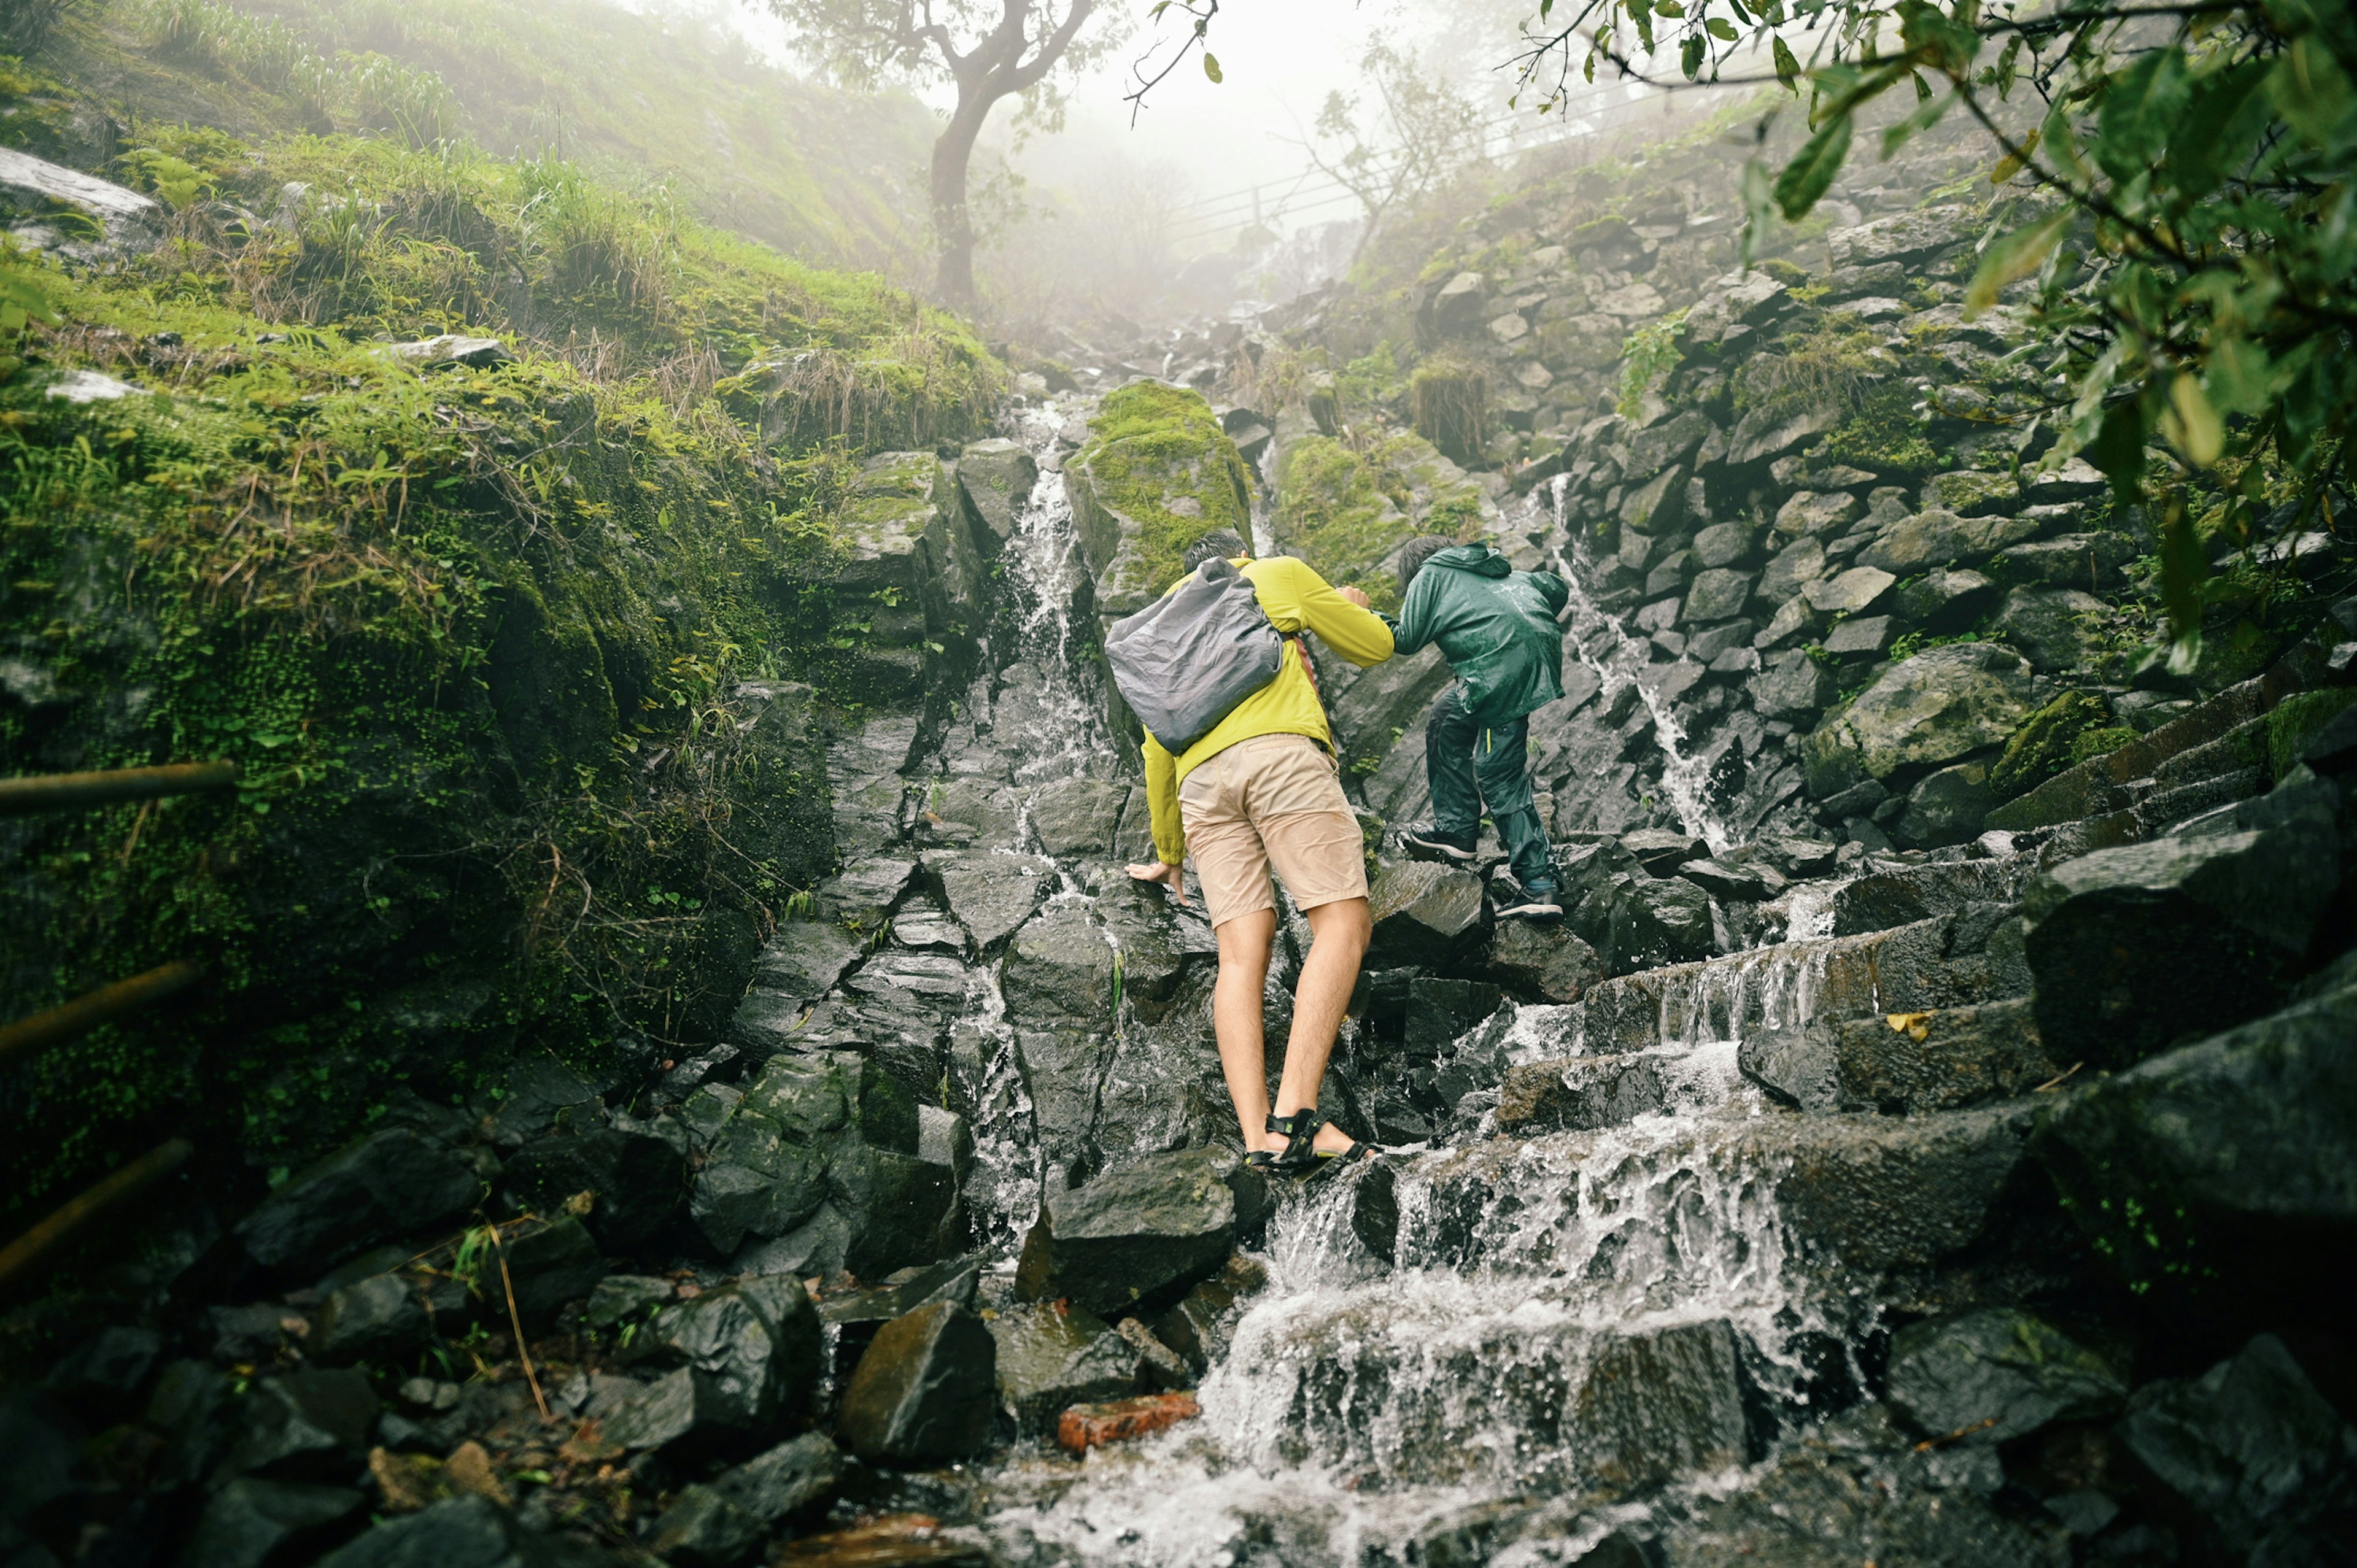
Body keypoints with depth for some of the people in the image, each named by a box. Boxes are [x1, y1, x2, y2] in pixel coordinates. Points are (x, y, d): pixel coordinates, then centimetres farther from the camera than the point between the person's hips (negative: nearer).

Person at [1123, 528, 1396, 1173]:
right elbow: (1375, 646, 25)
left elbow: (1156, 749, 32)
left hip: (1200, 780, 5)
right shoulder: (1280, 574, 22)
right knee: (1343, 923, -9)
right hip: (1280, 752, -5)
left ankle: (1260, 1137, -19)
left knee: (1241, 954, -5)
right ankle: (1295, 1113, -25)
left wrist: (1168, 854, 39)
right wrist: (1350, 607, 48)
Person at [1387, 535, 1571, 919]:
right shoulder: (1493, 569, 31)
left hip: (1506, 663, -8)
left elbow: (1407, 639, 7)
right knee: (1447, 717, 20)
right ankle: (1455, 830, 19)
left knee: (1498, 773, -3)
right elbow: (1557, 589, 29)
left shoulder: (1431, 574, 12)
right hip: (1543, 653, 8)